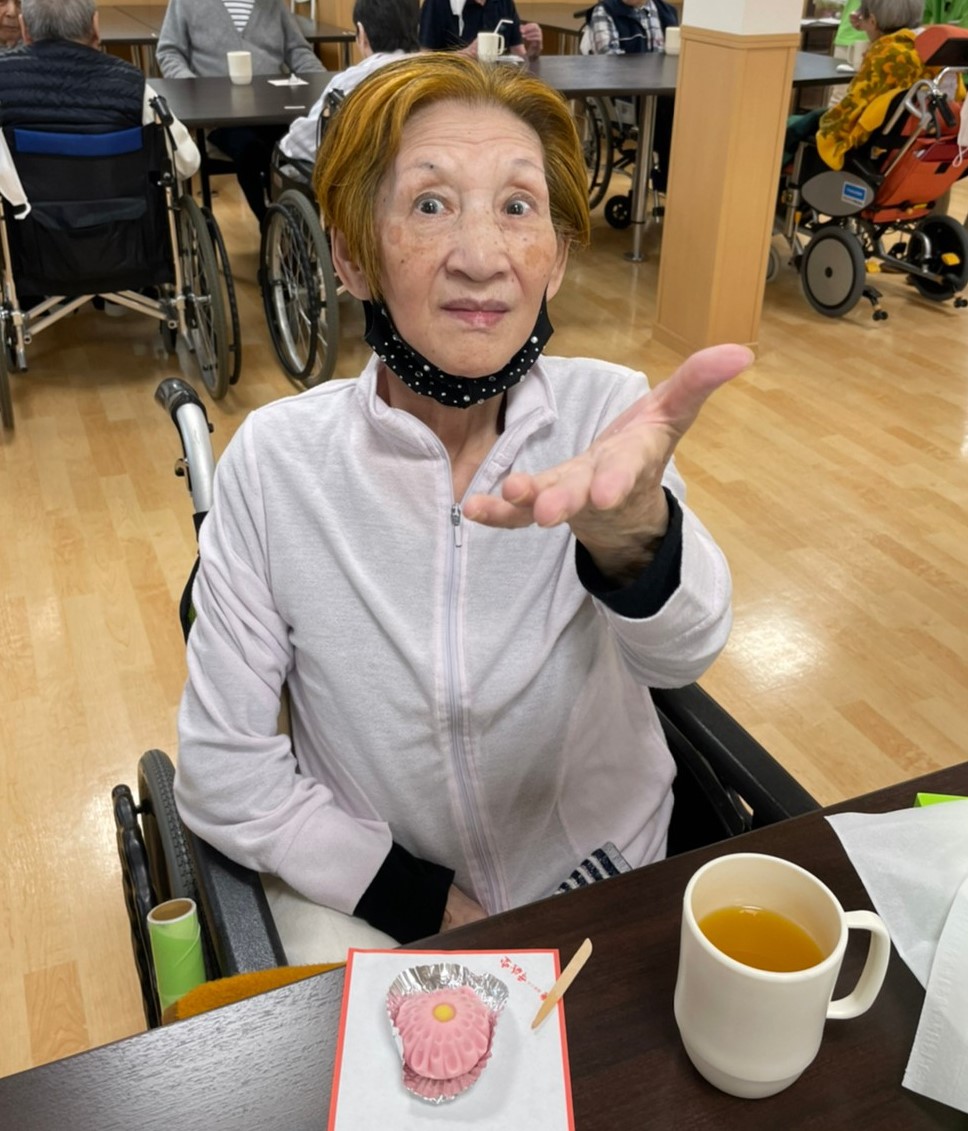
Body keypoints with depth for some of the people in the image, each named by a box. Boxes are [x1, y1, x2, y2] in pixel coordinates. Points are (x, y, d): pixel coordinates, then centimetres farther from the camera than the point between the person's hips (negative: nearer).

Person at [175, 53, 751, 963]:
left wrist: (631, 528, -51)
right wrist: (432, 906, -11)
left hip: (606, 877, 2)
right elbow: (223, 775, -8)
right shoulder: (274, 460, -14)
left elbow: (680, 651, -29)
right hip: (361, 899, -1)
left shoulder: (607, 408, -12)